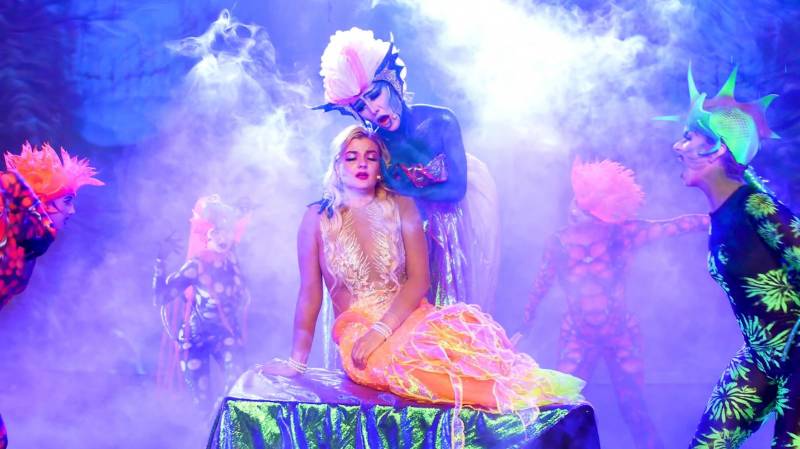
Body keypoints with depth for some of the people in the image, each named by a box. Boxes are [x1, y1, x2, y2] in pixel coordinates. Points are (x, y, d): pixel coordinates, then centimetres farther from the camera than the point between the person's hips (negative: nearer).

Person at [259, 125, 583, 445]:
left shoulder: (400, 207, 6)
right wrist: (297, 361, -3)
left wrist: (382, 330, -17)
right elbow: (310, 292, 3)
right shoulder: (319, 218, 3)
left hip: (408, 318, 2)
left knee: (465, 324, -35)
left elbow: (419, 279, -3)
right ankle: (507, 391, -51)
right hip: (358, 333, -2)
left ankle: (520, 384, -48)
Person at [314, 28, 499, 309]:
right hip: (421, 212, 2)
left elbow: (456, 188, -30)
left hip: (467, 200, -2)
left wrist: (405, 190, -35)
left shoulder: (440, 122, -35)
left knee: (467, 289, 10)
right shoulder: (376, 142, -25)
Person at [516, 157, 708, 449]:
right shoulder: (559, 243, -12)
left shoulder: (623, 233, -16)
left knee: (634, 407, 7)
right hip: (577, 338, 1)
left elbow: (677, 226, -18)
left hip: (621, 335, -1)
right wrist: (524, 327, 12)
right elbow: (540, 286, 2)